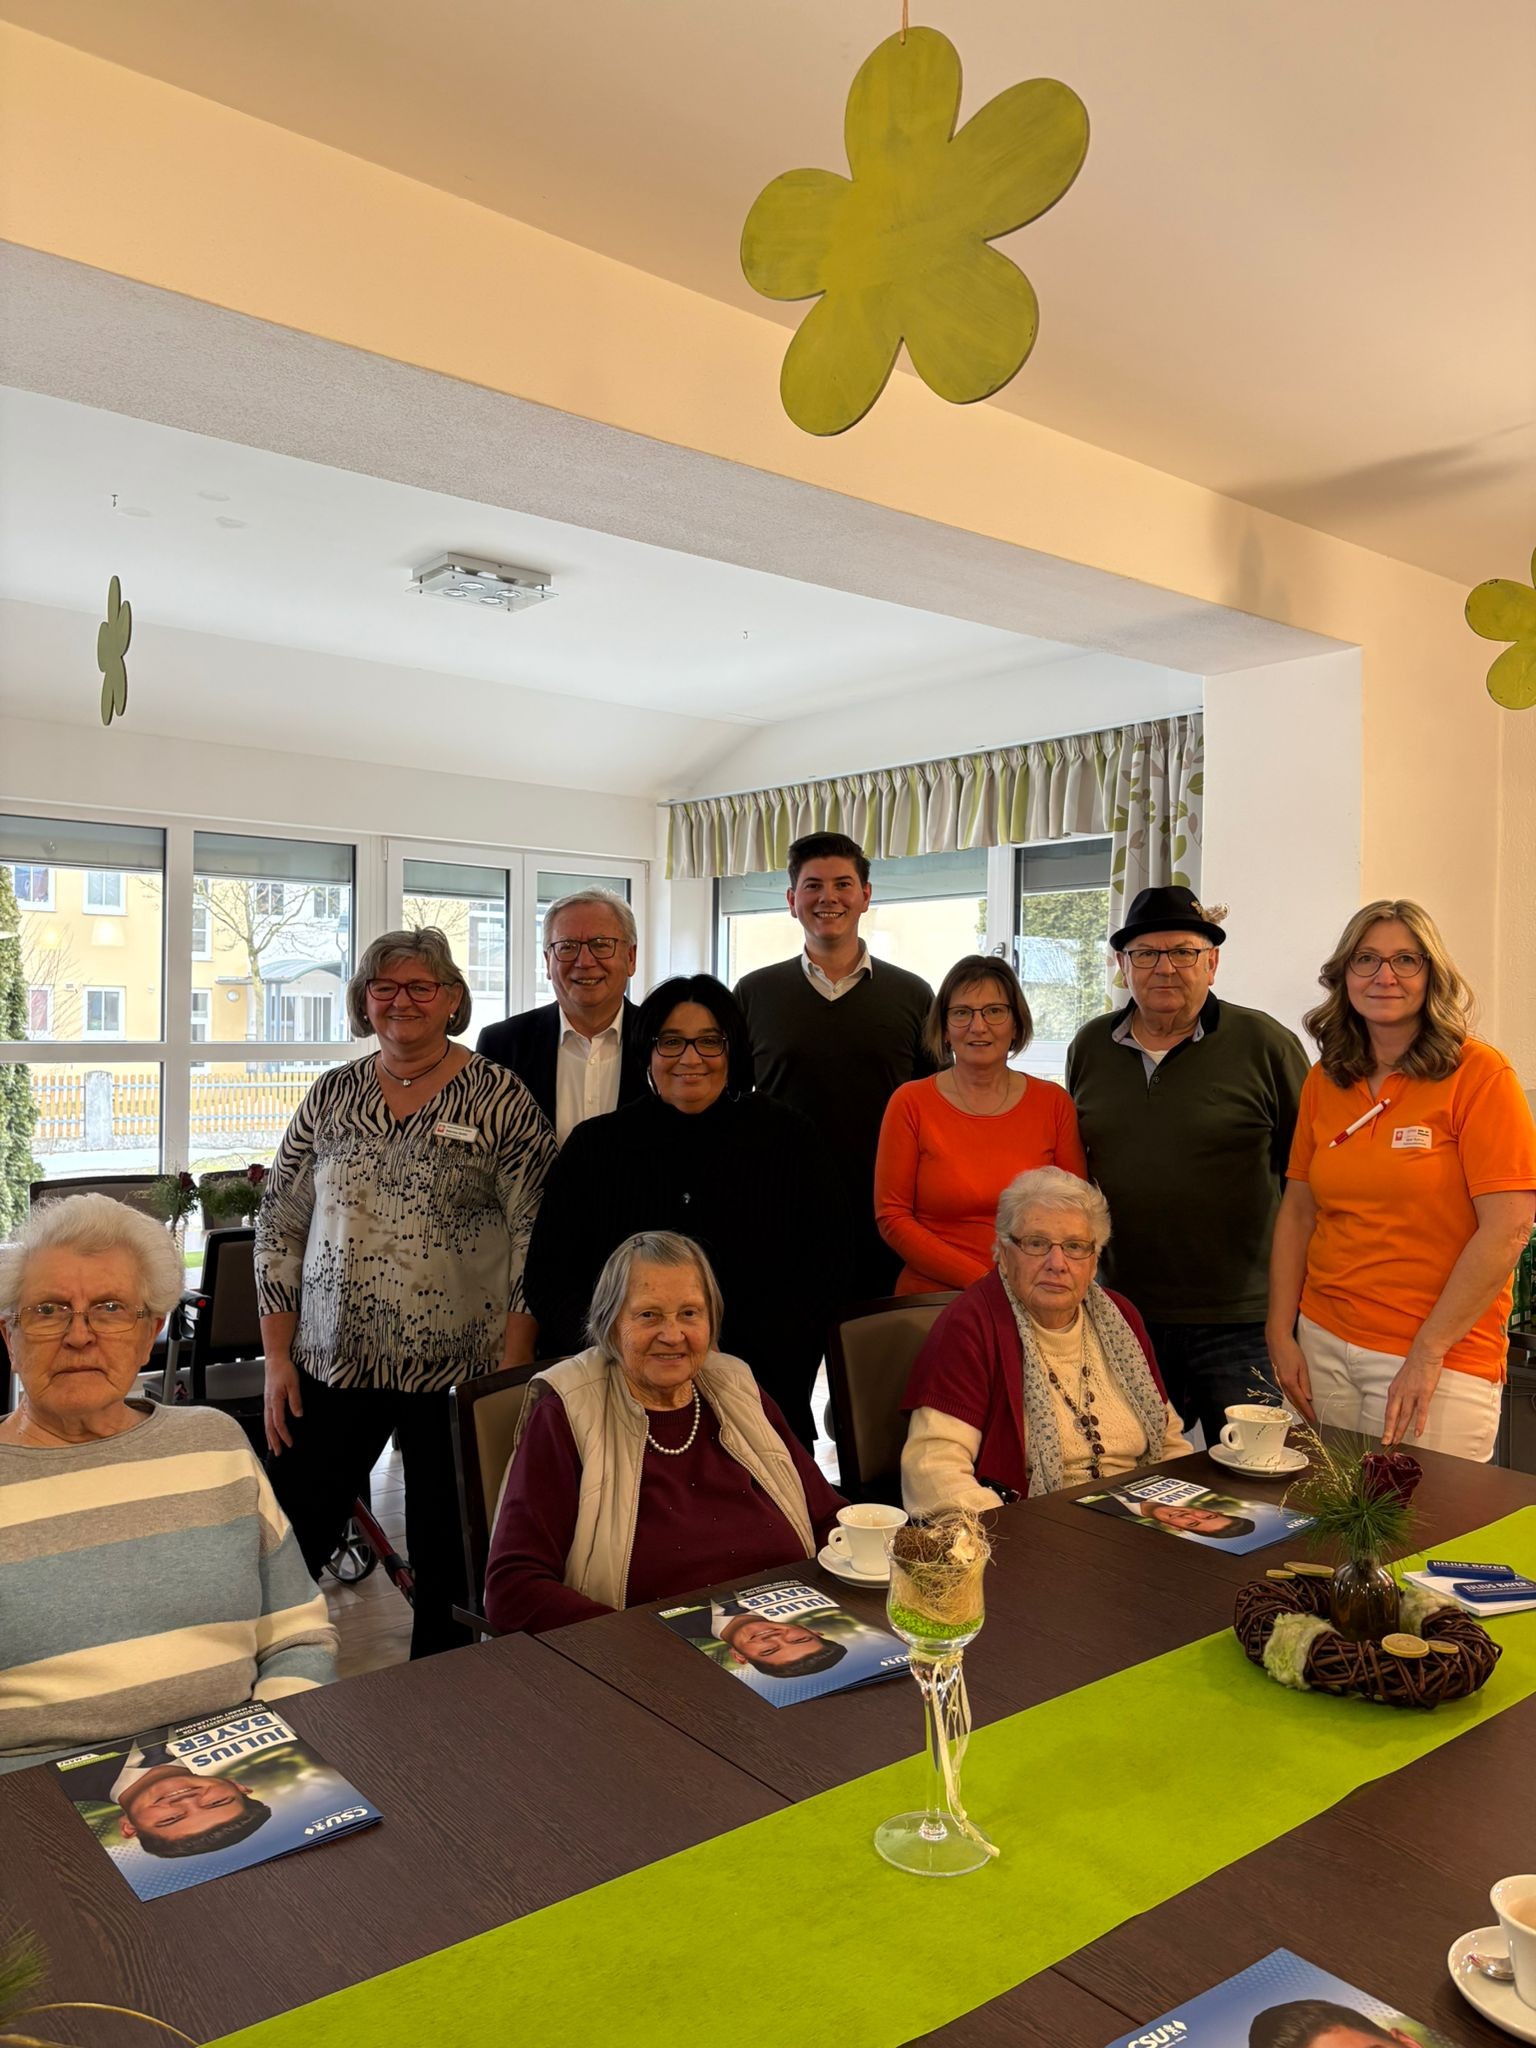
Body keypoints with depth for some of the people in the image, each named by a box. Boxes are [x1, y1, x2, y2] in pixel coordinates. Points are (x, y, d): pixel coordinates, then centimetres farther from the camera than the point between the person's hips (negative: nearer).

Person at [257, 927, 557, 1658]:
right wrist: (277, 1358, 4)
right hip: (331, 1368, 3)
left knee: (446, 1563, 10)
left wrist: (512, 1370, -10)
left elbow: (535, 1237, -7)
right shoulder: (330, 1096, 6)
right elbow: (279, 1228, 9)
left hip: (457, 1375, -3)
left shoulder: (498, 1096, -4)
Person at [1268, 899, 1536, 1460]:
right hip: (1323, 1343, 5)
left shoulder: (1479, 1074, -9)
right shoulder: (1323, 1082, 7)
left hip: (1440, 1357, -4)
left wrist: (1427, 1353, -15)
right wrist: (1280, 1334, 3)